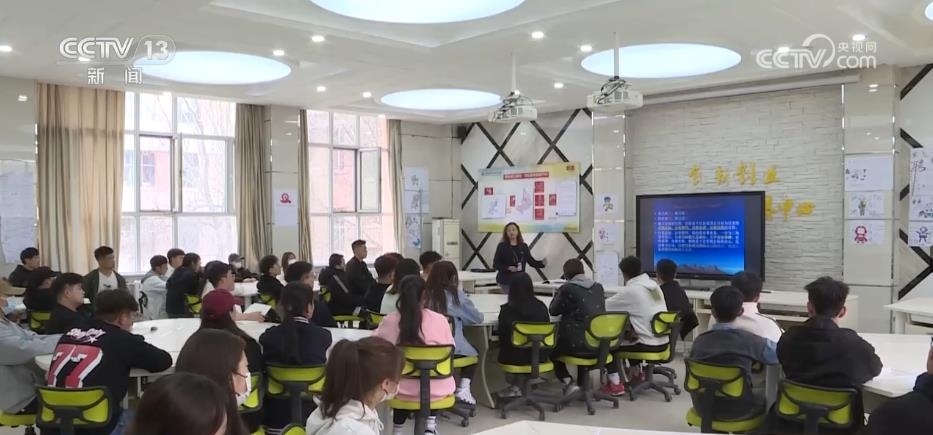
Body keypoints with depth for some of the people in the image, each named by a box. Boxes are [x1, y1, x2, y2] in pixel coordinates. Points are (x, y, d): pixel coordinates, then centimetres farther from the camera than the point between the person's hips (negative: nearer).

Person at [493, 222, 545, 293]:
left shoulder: (523, 246, 9)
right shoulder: (502, 246, -3)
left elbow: (531, 261, 11)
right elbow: (495, 264, -6)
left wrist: (542, 263, -7)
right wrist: (508, 268, -21)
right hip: (505, 281, -4)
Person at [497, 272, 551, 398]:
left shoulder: (507, 309, -15)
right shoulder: (541, 307, -7)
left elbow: (502, 336, -5)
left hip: (515, 357, -3)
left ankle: (514, 386, 34)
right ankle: (517, 385, 35)